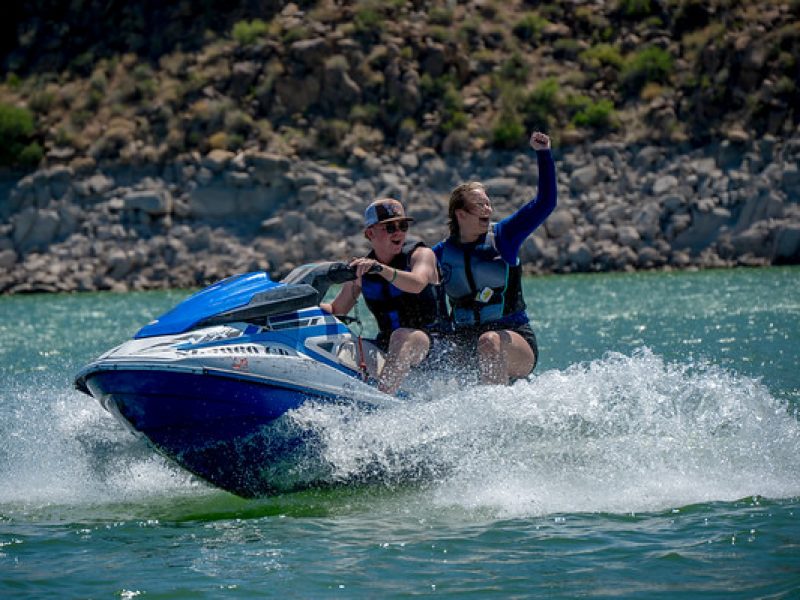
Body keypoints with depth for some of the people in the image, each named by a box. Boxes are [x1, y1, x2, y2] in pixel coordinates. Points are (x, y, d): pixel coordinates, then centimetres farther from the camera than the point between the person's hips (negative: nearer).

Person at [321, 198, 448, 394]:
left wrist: (380, 268, -42)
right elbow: (336, 310, 13)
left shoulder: (421, 254, -6)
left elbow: (417, 284, -28)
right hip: (386, 346, 6)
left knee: (402, 336, -37)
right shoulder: (361, 268, 8)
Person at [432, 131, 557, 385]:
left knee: (490, 343, -37)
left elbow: (545, 203, -5)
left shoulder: (503, 236, 1)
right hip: (465, 347, 4)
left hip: (516, 340, -4)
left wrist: (543, 154, -12)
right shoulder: (443, 252, 7)